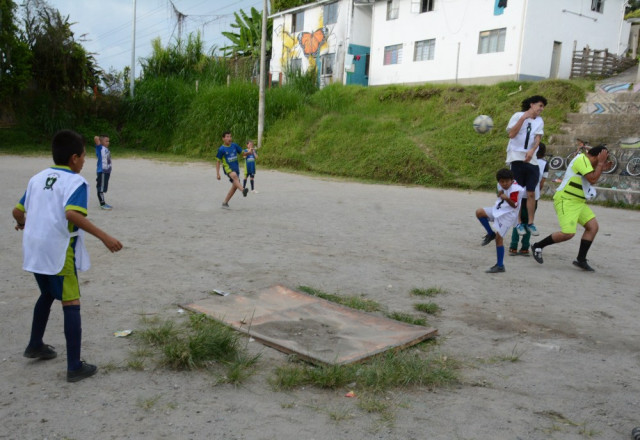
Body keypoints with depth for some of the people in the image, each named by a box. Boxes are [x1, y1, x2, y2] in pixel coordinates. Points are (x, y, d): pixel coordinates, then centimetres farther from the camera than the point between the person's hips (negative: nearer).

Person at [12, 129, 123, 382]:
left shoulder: (37, 178, 11)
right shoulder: (76, 181, -11)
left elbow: (17, 211, 14)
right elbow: (72, 214, -28)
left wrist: (22, 223, 37)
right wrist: (104, 237, -28)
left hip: (35, 250, 8)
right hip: (59, 251, -7)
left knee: (47, 294, 28)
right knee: (71, 304, -1)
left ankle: (35, 345, 42)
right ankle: (75, 367, 1)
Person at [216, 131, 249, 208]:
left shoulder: (234, 145, 4)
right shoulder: (221, 149, -7)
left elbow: (242, 153, 12)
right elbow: (218, 161, -2)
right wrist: (218, 173, -7)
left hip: (236, 168, 5)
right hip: (227, 167, -5)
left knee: (235, 186, 3)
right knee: (234, 175, -37)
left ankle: (225, 203, 15)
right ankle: (243, 190, -58)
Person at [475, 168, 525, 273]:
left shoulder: (515, 189, -20)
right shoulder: (501, 186, 3)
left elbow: (514, 205, -21)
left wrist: (507, 198, -39)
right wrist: (500, 195, -2)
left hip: (507, 215, -8)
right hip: (498, 210, 8)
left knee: (498, 237, -11)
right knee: (479, 212, -9)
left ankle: (500, 266, -2)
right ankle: (490, 234, 8)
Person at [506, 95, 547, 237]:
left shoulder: (539, 121, 11)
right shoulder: (518, 116, 0)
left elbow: (537, 138, -1)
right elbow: (511, 134, -12)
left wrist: (532, 150, -21)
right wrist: (523, 118, -17)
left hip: (531, 159, 4)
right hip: (516, 157, -4)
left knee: (531, 193, 2)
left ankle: (530, 223, 9)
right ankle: (519, 223, 5)